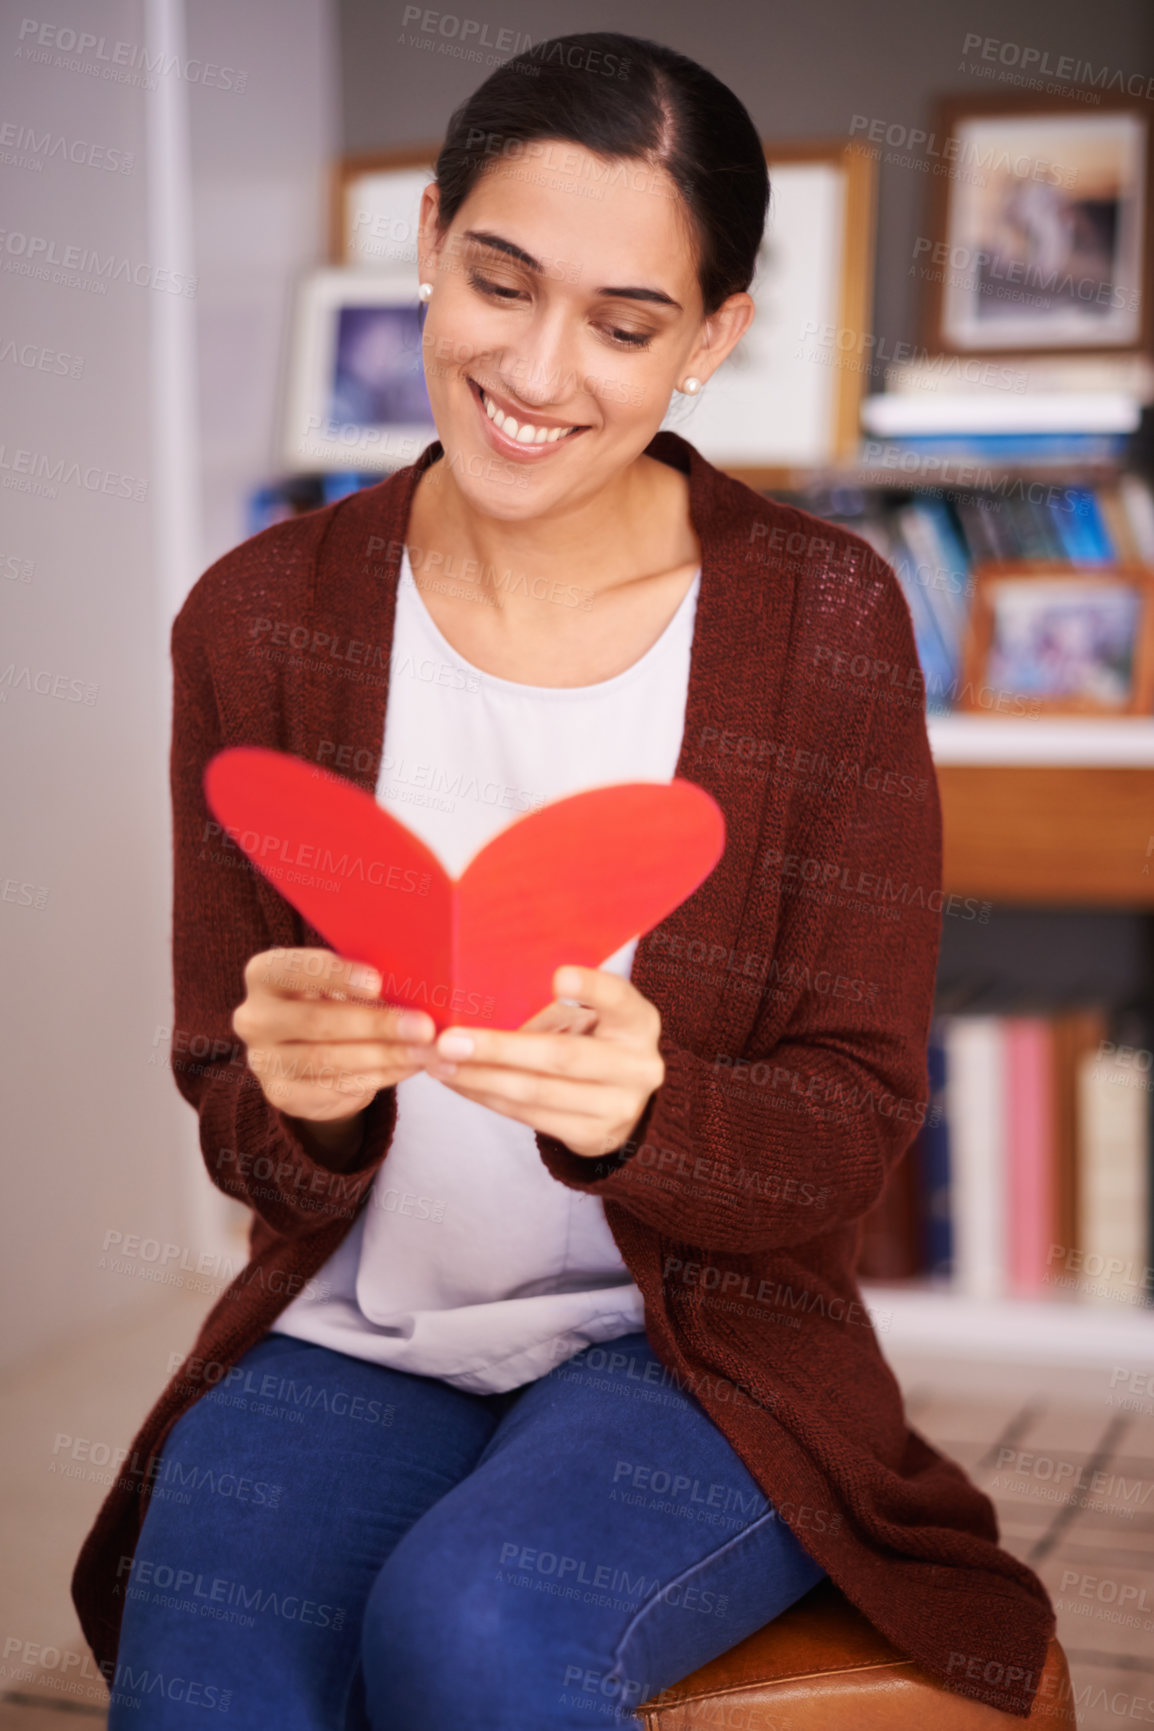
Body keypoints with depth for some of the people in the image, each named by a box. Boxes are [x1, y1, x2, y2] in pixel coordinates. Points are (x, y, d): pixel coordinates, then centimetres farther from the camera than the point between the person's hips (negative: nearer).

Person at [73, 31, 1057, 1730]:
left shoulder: (824, 618, -5)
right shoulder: (261, 618, -1)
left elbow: (857, 1124, -5)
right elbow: (233, 1121, 1)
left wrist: (634, 1110, -27)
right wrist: (296, 1094, -23)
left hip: (693, 1349, -1)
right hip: (346, 1339, 2)